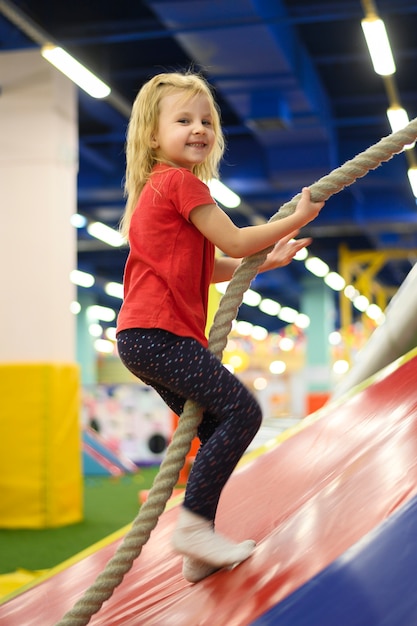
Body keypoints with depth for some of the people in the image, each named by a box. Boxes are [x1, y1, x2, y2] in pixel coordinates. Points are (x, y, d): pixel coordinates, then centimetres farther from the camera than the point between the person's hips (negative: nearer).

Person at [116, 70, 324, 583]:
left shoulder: (159, 188, 24)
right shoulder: (181, 182, -7)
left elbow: (207, 267, 25)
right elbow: (233, 241, -9)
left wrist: (267, 260, 20)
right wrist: (298, 217, 1)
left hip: (144, 338, 10)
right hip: (159, 333, -10)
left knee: (216, 430, 12)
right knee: (241, 410, -13)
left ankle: (199, 550, 14)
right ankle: (194, 522, -10)